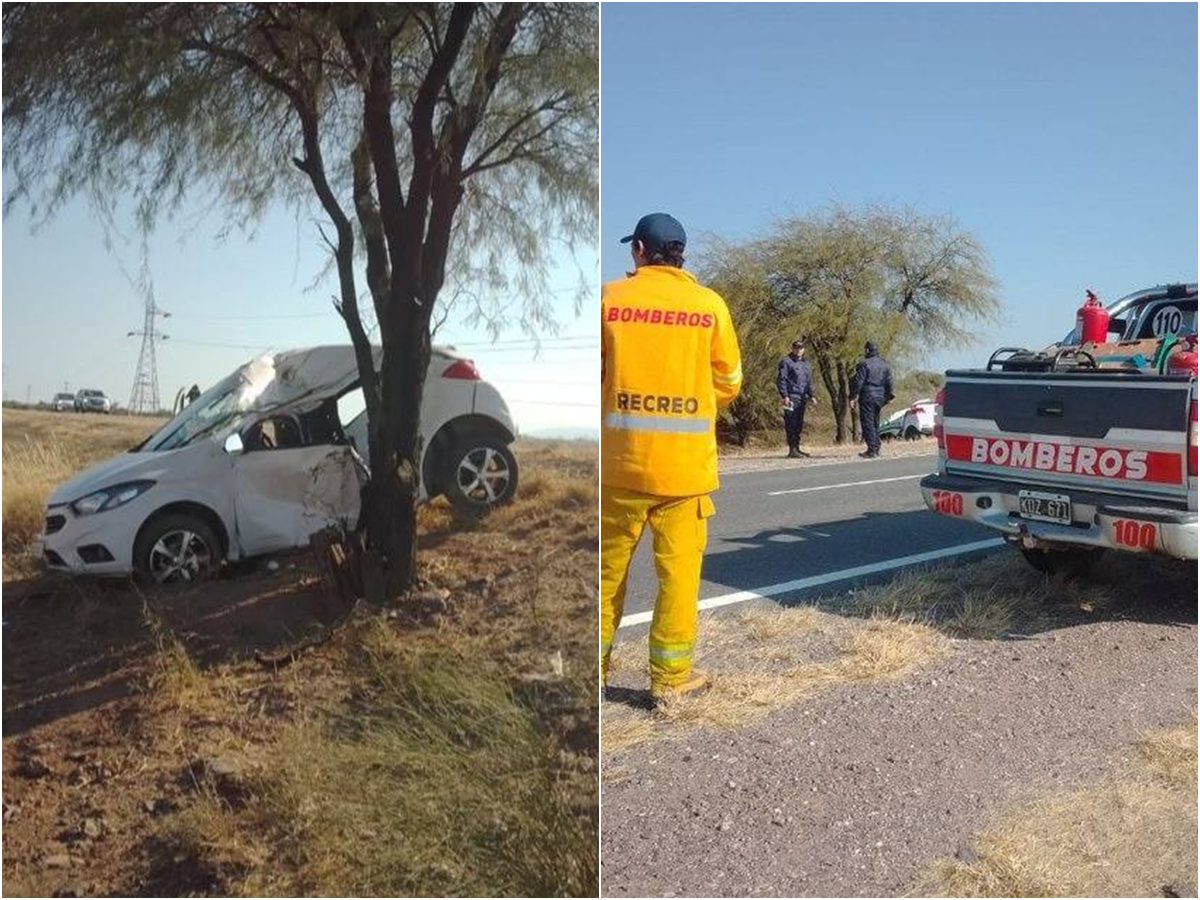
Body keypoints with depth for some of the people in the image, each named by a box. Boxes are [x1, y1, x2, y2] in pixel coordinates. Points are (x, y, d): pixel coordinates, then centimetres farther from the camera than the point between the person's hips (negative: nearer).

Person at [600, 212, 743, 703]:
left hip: (620, 459, 1)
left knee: (609, 564, 14)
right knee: (679, 568, 8)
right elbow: (729, 383, 6)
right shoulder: (710, 304, 0)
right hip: (685, 463, 0)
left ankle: (597, 661, 26)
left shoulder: (611, 297, -2)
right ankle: (670, 675, 15)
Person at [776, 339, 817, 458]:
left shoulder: (805, 363, 20)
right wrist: (784, 396, -17)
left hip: (802, 398, 7)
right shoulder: (786, 362, -4)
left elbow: (809, 381, 27)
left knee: (799, 425, 10)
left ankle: (796, 448, 16)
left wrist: (811, 395, 18)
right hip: (791, 397, -7)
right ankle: (792, 449, -9)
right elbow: (781, 380, -9)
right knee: (791, 424, -9)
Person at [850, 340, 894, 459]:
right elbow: (889, 383, 13)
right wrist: (888, 396, 21)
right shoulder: (885, 364, 11)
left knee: (868, 423, -4)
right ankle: (875, 450, 19)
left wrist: (853, 398, -9)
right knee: (875, 423, 16)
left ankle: (872, 450, -7)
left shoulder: (864, 364, -10)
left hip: (867, 396, -7)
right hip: (880, 397, 7)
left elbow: (858, 382, -12)